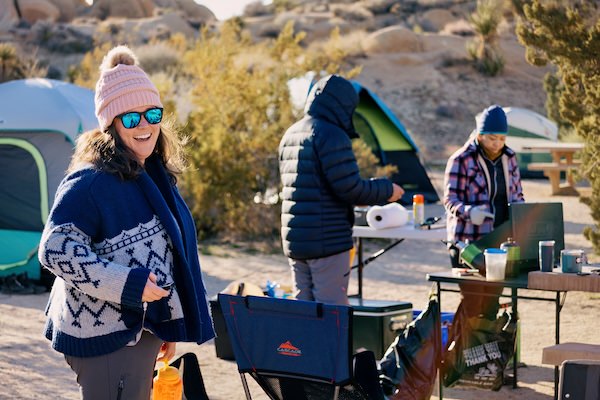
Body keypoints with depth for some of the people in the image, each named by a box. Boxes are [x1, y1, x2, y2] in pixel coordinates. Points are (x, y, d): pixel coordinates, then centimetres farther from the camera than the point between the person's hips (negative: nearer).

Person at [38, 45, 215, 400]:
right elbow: (56, 249, -23)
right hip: (105, 335, -9)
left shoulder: (155, 175, 11)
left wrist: (168, 326, 21)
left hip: (142, 329, 9)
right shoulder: (91, 181, -18)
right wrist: (129, 284, -25)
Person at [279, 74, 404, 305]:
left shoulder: (290, 135, 15)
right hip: (328, 241, -8)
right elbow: (349, 187, -18)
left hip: (294, 241, 9)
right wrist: (387, 191, -1)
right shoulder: (331, 135, -14)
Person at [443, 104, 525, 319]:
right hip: (469, 242, -5)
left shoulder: (509, 158, 11)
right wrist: (469, 212, -28)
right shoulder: (461, 160, -8)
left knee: (492, 301, 9)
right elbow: (450, 199, -8)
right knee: (472, 303, -6)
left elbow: (517, 194, 19)